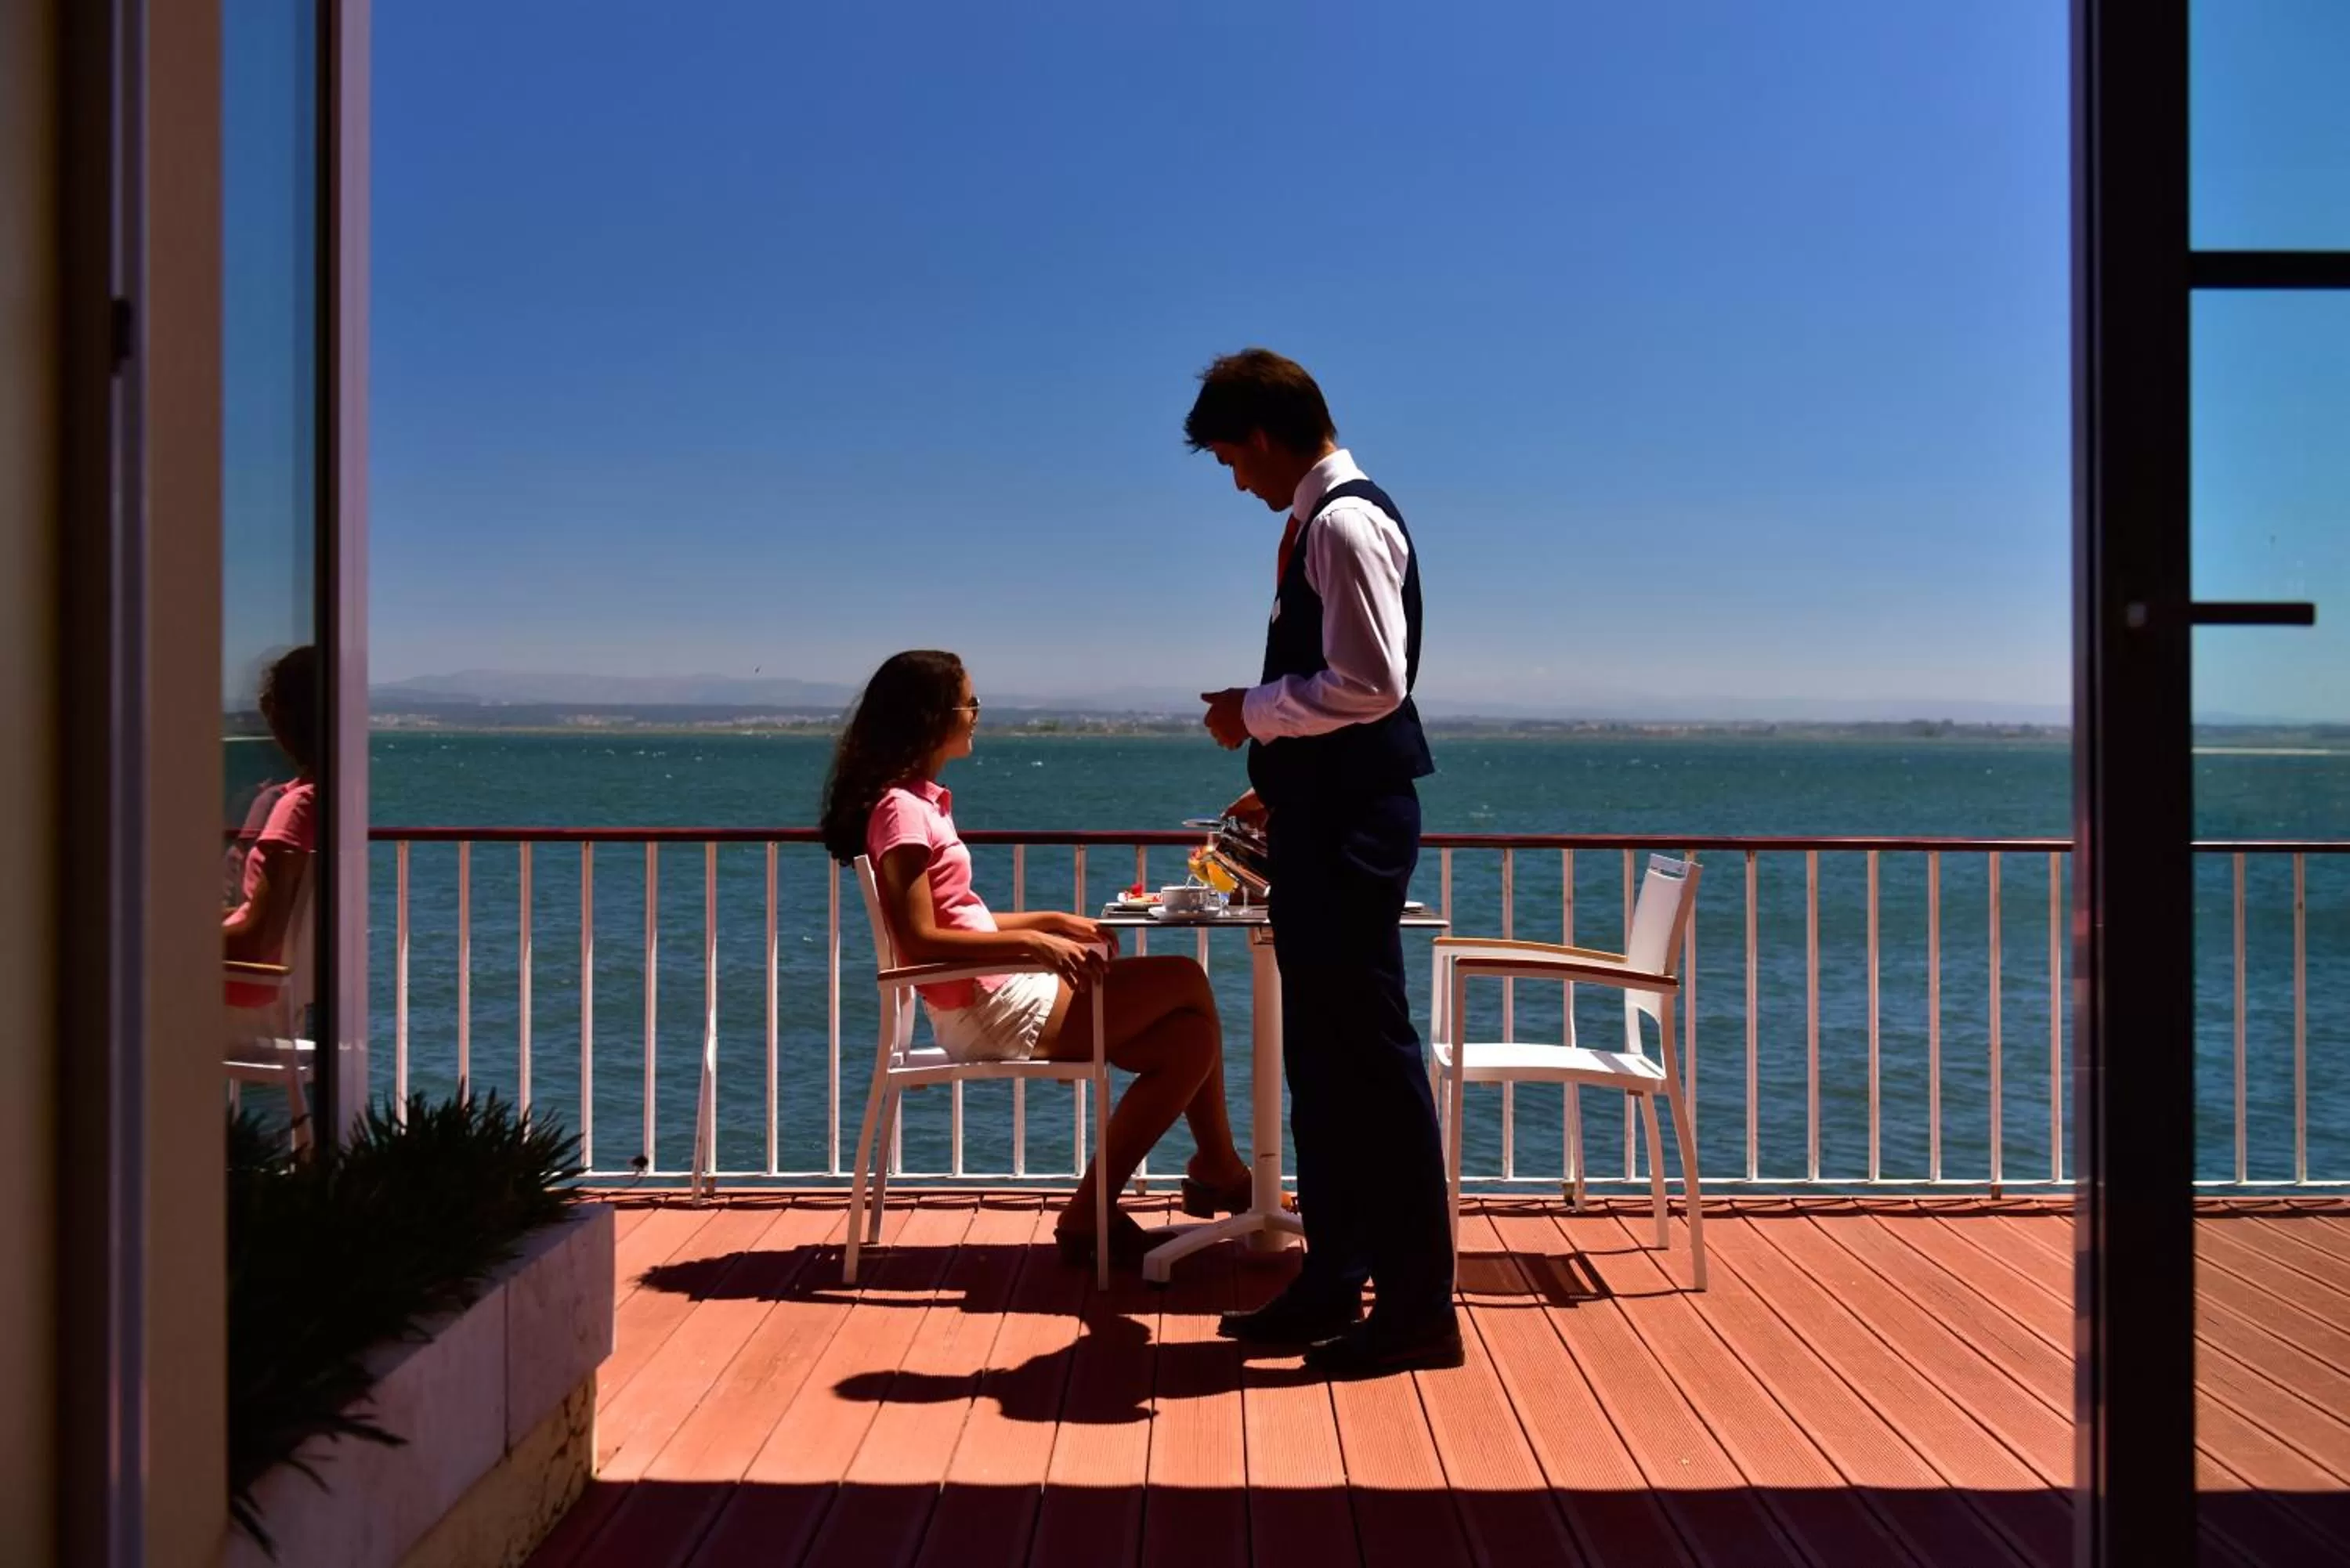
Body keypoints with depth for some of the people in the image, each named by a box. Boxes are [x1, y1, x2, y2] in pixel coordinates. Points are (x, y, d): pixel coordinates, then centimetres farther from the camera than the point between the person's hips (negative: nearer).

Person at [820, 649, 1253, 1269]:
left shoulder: (919, 801, 15)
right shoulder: (901, 809, -14)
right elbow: (919, 940, -21)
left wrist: (1053, 921, 11)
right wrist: (1033, 942, -22)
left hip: (997, 996, 10)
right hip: (984, 1009, -10)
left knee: (1188, 1038, 3)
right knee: (1187, 982, -8)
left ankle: (1093, 1215, 7)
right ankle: (1219, 1172, 5)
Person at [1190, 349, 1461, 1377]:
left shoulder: (1345, 522, -14)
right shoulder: (1319, 522, 16)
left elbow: (1370, 684, -22)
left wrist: (1256, 712, -10)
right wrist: (1282, 784, 21)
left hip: (1352, 824, -10)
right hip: (1323, 818, 10)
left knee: (1370, 1054, -5)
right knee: (1321, 1056, 14)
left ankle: (1417, 1303, 3)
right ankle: (1334, 1281, 23)